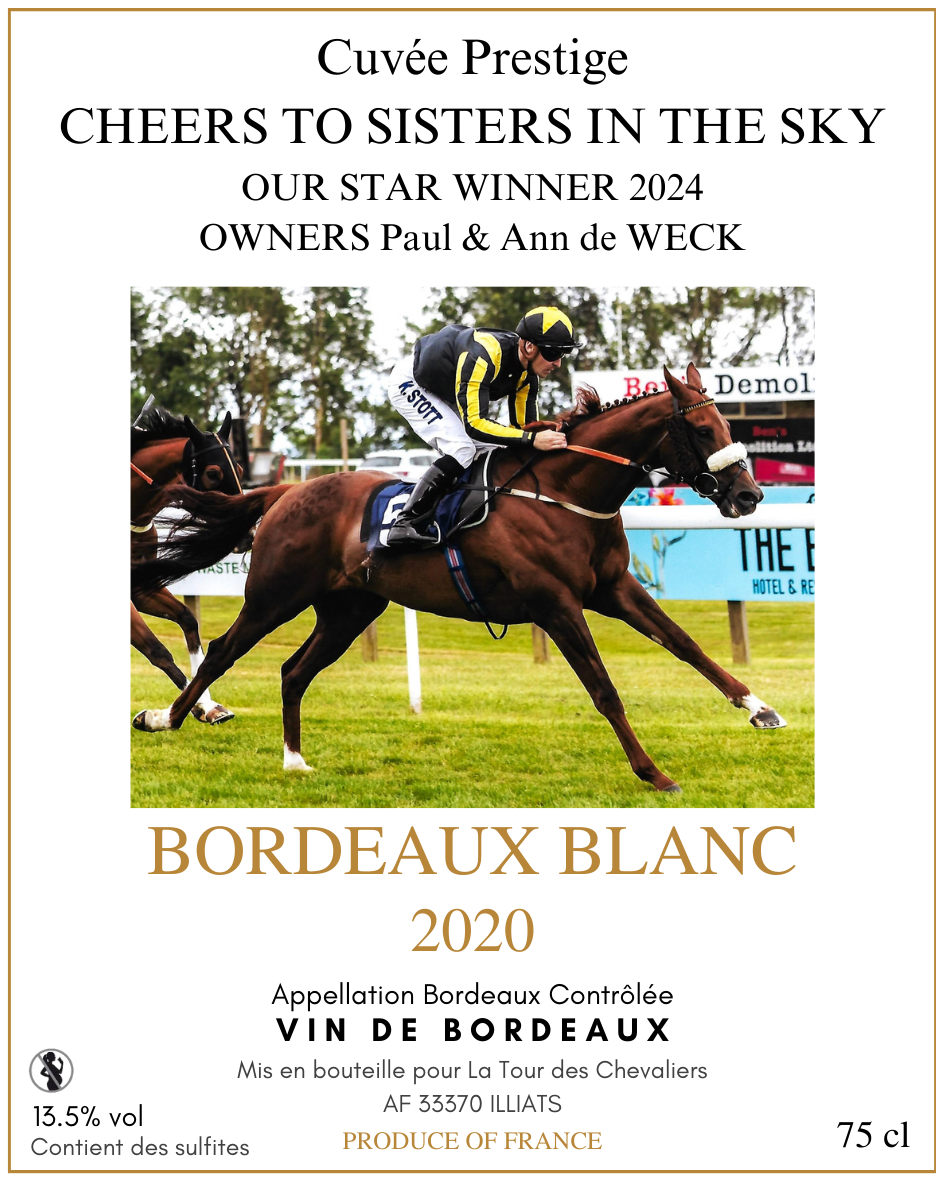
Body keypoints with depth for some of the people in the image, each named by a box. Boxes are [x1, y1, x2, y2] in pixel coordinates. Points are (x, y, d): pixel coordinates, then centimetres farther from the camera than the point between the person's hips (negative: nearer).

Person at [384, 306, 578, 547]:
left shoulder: (528, 372, -13)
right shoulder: (484, 355, -39)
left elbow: (524, 425, -7)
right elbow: (474, 423, -43)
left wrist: (554, 432, -26)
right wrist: (532, 439, -47)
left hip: (446, 395, 9)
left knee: (494, 451, 2)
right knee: (462, 450, -25)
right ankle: (404, 525, -25)